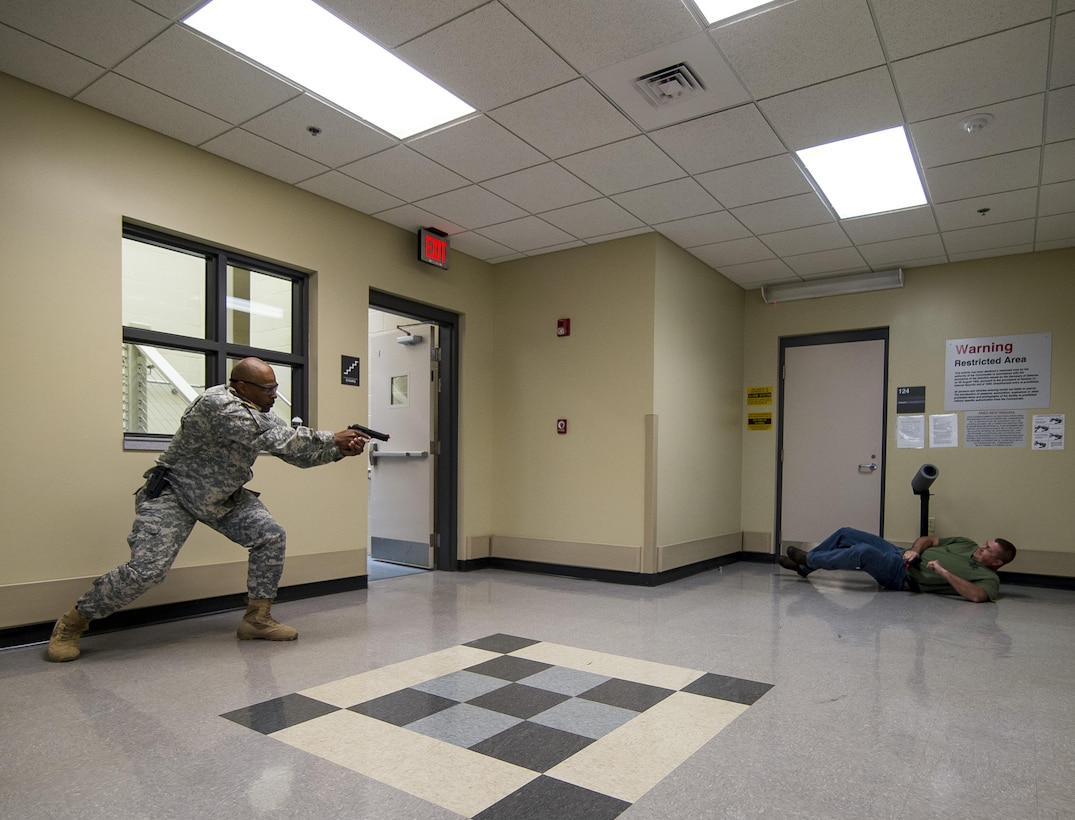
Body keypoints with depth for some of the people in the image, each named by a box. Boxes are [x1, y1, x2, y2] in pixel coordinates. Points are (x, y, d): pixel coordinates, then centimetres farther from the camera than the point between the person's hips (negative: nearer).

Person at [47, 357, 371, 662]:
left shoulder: (259, 412, -2)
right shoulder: (217, 405, -30)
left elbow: (295, 449, -3)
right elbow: (278, 440, -35)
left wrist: (341, 450, -17)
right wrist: (332, 440, -28)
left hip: (224, 496, 8)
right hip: (172, 493, -8)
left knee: (270, 537, -6)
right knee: (146, 569, -17)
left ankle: (257, 619, 6)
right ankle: (71, 623, 8)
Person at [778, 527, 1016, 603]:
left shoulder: (989, 577, -8)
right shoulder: (966, 545, 14)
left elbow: (978, 596, -31)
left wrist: (944, 572, -28)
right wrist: (915, 550, -4)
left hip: (903, 576, -9)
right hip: (899, 556, 9)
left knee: (864, 552, -34)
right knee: (845, 534, 3)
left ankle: (807, 559, -12)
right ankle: (804, 567, 16)